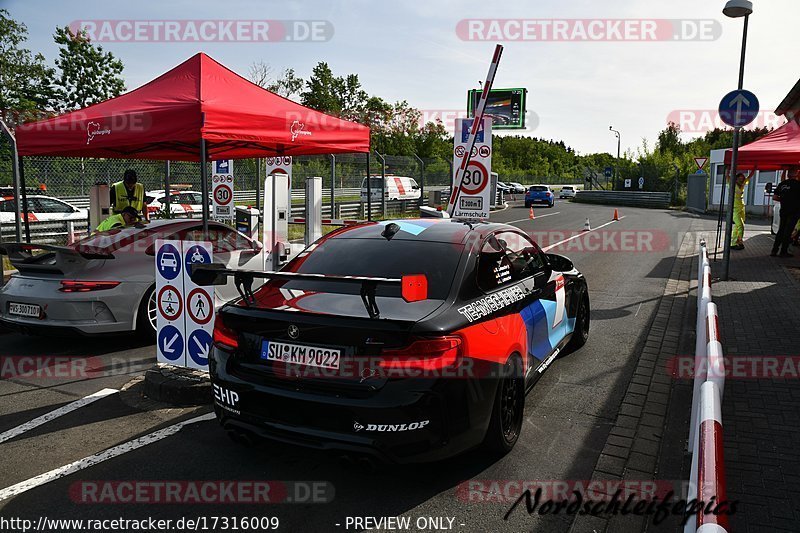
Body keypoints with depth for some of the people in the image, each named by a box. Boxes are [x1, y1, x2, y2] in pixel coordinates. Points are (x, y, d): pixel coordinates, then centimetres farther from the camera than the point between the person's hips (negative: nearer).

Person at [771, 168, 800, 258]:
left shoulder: (782, 184, 5)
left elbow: (775, 197, 8)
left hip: (783, 210, 5)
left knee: (781, 230, 13)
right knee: (788, 231, -1)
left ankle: (774, 250, 10)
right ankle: (783, 252, 2)